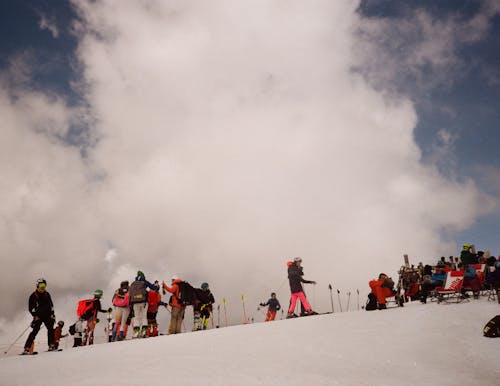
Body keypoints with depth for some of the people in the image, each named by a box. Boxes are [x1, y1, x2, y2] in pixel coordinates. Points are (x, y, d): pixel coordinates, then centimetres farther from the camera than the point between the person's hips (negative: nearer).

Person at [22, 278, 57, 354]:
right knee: (35, 331, -12)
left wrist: (52, 314, 12)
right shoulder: (33, 296, -1)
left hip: (47, 315, 4)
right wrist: (35, 315, -14)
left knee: (51, 329, -11)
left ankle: (51, 345, -9)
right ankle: (26, 348, -11)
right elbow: (30, 308, -3)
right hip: (38, 316, -4)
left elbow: (51, 305, 20)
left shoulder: (47, 294, 12)